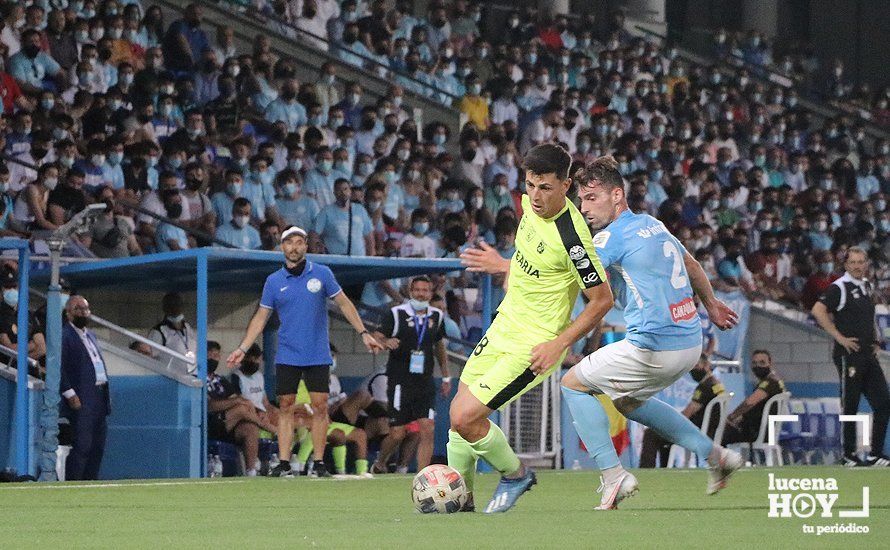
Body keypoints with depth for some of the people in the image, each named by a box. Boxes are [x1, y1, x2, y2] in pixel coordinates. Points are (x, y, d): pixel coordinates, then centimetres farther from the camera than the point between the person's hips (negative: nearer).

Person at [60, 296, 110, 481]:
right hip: (81, 401, -9)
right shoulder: (64, 335, -7)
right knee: (81, 447, -11)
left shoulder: (90, 335, 22)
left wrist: (106, 395, 16)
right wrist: (70, 395, -20)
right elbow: (59, 368, -14)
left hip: (99, 397, 9)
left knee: (97, 447, 8)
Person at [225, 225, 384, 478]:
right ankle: (284, 463, 1)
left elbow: (344, 303, 7)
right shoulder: (274, 282, 3)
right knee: (286, 407, -1)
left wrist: (364, 333, 1)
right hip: (287, 357, 1)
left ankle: (318, 462, 2)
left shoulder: (322, 274, 0)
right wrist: (242, 349, 3)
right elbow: (261, 317, 9)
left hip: (317, 356, -1)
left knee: (320, 407, -4)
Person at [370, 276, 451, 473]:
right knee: (397, 434, -2)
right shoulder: (396, 314, -4)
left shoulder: (437, 316, 10)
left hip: (425, 383, 4)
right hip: (400, 383, -4)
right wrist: (386, 342, -30)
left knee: (428, 430, -10)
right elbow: (376, 337, -6)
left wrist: (446, 377, 24)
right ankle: (379, 463, 26)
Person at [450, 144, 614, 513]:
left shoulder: (572, 239, -28)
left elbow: (602, 300, -19)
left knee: (465, 418, -13)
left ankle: (514, 475, 12)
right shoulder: (530, 204, -3)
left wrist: (559, 344, -20)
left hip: (534, 345, -9)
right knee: (458, 411, 10)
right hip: (504, 326, 9)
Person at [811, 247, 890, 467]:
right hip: (849, 355, -8)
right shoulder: (839, 288, -10)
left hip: (869, 356, 8)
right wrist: (840, 338, -19)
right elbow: (818, 311, -20)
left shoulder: (868, 286, 15)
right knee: (850, 407, -1)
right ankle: (849, 455, 8)